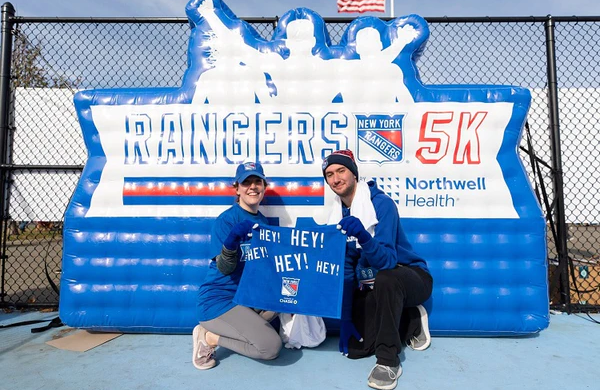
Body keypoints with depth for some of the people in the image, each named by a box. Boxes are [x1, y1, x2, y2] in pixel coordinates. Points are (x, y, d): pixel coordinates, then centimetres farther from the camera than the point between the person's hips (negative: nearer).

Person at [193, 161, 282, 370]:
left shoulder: (263, 221, 7)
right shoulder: (226, 219, -15)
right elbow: (224, 268, -21)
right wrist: (232, 239, -39)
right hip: (218, 300, -7)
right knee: (271, 347, -18)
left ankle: (246, 329, 2)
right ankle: (209, 338, 1)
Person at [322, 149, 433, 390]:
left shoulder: (381, 203, -22)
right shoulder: (337, 216, -3)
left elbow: (387, 261, -30)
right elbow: (345, 271, -2)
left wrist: (363, 237, -49)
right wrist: (346, 318, -6)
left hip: (409, 277, -6)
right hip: (373, 287, 6)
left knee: (385, 279, -40)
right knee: (355, 349, -7)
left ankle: (388, 360, -22)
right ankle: (411, 322, 14)